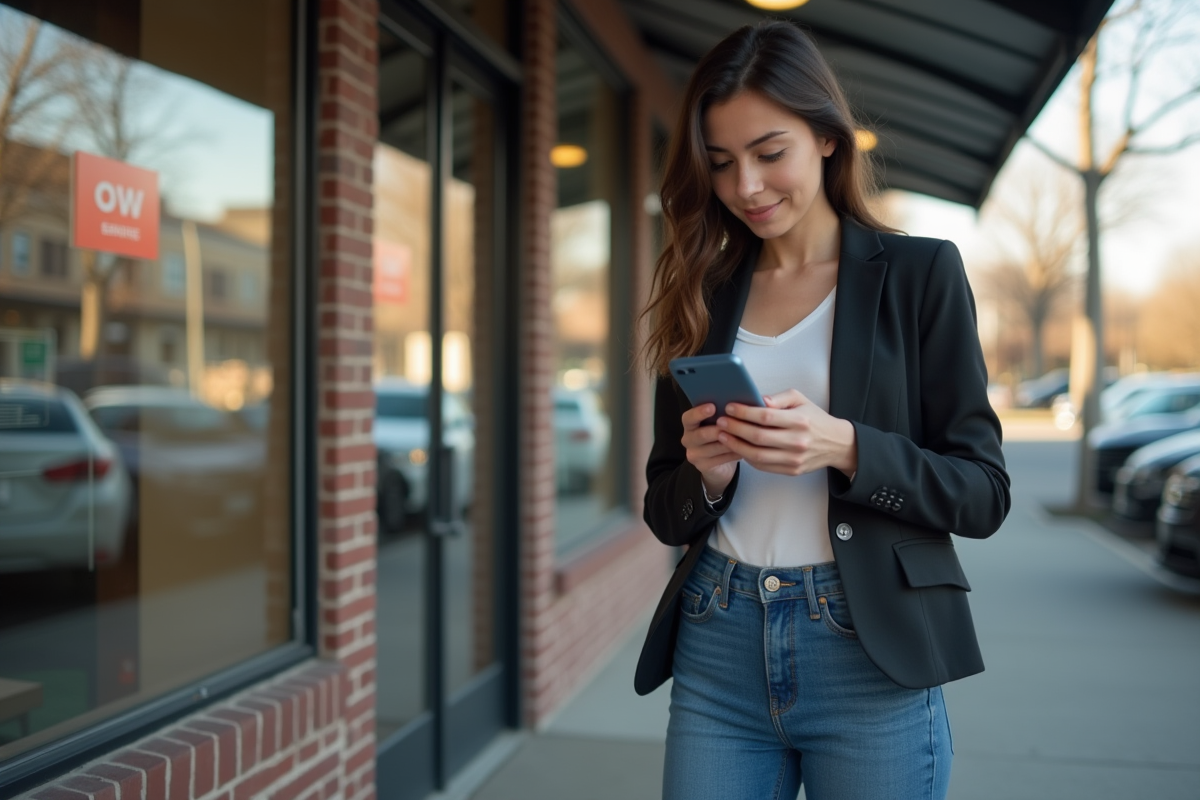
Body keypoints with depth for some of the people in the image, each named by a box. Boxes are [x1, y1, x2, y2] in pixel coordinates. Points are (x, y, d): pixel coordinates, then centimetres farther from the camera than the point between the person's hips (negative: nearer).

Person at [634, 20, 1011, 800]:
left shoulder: (920, 273, -1)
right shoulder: (703, 295, 7)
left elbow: (983, 493, -4)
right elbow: (665, 514, 10)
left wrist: (844, 448, -20)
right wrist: (706, 477, -12)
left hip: (871, 655, -2)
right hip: (718, 648, 3)